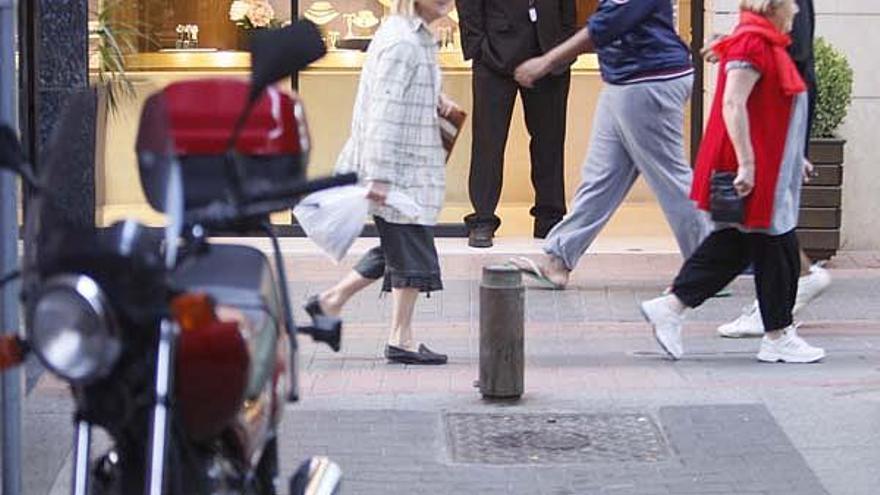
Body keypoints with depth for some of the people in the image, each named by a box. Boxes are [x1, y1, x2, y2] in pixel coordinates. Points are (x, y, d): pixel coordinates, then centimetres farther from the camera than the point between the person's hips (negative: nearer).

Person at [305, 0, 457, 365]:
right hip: (399, 170, -10)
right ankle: (401, 340, 7)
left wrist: (435, 98, 7)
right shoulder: (401, 41, -18)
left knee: (398, 249, 16)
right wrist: (379, 176, -26)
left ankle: (331, 300, 25)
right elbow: (384, 111, -23)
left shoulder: (418, 37, 12)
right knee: (412, 252, -2)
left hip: (410, 167, 10)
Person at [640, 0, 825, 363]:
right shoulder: (753, 42, -18)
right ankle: (778, 338, 9)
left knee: (731, 247, 12)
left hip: (768, 169, 10)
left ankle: (671, 307, 12)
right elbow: (733, 104, -24)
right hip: (756, 174, -10)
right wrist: (747, 164, -27)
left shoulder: (766, 43, 16)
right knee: (776, 250, 0)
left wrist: (793, 157, 26)